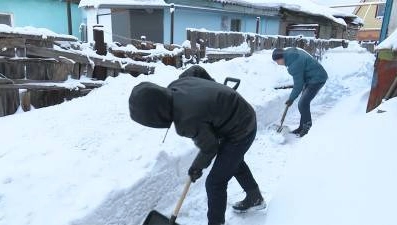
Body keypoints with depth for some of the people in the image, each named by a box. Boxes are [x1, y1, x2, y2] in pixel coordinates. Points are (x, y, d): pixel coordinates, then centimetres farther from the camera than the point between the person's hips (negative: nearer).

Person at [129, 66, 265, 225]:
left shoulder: (187, 121, -37)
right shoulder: (175, 85, -14)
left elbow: (209, 148, -20)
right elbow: (196, 70, 5)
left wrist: (197, 167, 1)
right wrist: (213, 87, 22)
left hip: (240, 131, -9)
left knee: (215, 182, 0)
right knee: (233, 160, 31)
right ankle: (255, 198, 53)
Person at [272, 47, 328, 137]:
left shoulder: (295, 63, -28)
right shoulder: (291, 53, 1)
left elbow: (298, 84, -21)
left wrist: (291, 99, -10)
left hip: (317, 79, -10)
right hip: (310, 78, 10)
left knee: (302, 104, -13)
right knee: (303, 103, 11)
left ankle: (307, 128, 1)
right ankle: (302, 127, 22)